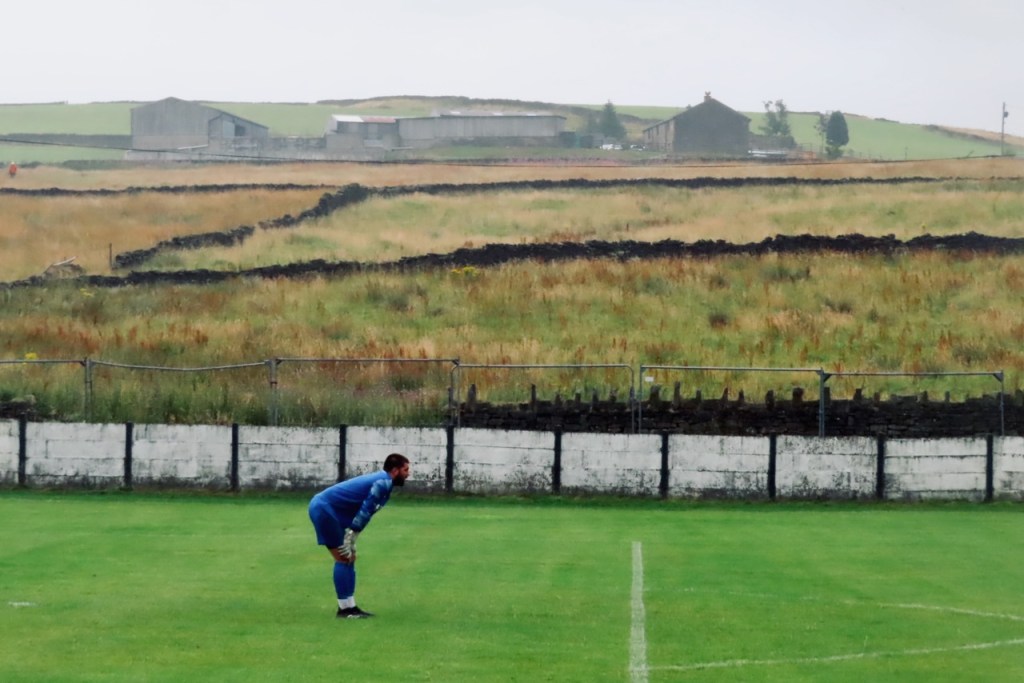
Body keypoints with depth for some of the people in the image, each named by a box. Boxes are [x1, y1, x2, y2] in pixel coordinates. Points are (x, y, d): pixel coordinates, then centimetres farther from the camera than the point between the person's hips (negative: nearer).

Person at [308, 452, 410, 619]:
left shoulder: (382, 481, 14)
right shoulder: (383, 483, -17)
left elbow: (364, 512, 17)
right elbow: (364, 511, -20)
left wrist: (350, 541, 13)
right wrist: (349, 541, -18)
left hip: (323, 508, 10)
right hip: (324, 509, -10)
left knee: (348, 558, 11)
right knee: (344, 559, -7)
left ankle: (349, 607, 14)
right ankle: (345, 608, -4)